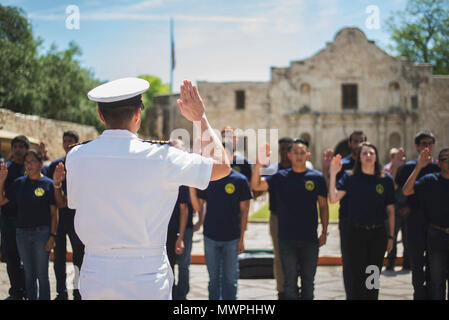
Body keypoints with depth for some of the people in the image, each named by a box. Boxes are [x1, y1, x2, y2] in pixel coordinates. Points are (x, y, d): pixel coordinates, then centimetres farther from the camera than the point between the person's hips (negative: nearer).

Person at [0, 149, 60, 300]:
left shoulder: (48, 184, -4)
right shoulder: (19, 183, 7)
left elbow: (54, 213, -4)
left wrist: (52, 235, -11)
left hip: (42, 232, -4)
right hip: (22, 233, 4)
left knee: (42, 275, 0)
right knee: (29, 274, 13)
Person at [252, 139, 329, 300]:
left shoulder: (317, 177, 1)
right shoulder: (280, 177, 1)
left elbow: (323, 206, 6)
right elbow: (255, 185, -8)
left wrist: (324, 232, 1)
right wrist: (259, 165, -23)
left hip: (310, 238, 1)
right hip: (287, 238, -1)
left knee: (308, 280, 12)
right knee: (290, 281, 6)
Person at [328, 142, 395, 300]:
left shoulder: (386, 179, 3)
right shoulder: (350, 178, 1)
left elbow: (390, 210, 7)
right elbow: (333, 198, -12)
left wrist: (391, 236, 6)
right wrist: (333, 174, -16)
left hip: (378, 234, 1)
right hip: (356, 233, -1)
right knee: (357, 277, 1)